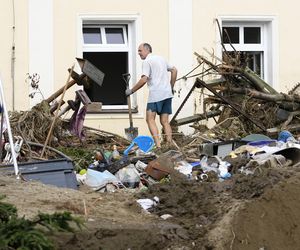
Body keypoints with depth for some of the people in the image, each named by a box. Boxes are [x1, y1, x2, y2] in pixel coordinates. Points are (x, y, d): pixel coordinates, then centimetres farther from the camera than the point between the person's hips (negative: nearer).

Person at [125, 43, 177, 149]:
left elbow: (144, 80, -15)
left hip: (156, 94, -8)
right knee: (164, 121, 9)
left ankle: (158, 145, -20)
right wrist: (171, 87, 27)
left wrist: (131, 90, -7)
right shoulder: (161, 58, 19)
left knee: (150, 119, -6)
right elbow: (174, 70, 24)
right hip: (167, 94, 8)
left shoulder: (147, 61, -6)